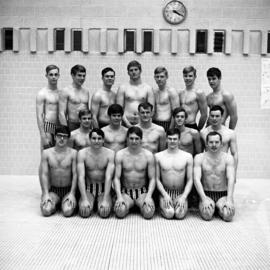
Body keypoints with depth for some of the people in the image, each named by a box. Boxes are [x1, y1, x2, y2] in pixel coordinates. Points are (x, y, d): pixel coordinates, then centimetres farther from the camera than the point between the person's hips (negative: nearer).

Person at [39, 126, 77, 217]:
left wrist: (72, 193, -16)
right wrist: (46, 194, -13)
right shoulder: (46, 153, 0)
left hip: (68, 190, -1)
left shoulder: (73, 153, -4)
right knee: (46, 210, -25)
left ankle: (66, 202, 8)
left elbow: (75, 174, -6)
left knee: (68, 211, -26)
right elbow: (43, 174, -3)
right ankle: (55, 204, 9)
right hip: (52, 190, 1)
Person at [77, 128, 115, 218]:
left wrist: (105, 200, -23)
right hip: (88, 188, 1)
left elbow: (108, 177, -14)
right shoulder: (82, 153, -7)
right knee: (84, 212, -24)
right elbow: (81, 177, -13)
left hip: (104, 188, 0)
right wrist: (84, 199, -23)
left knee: (104, 212, -24)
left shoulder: (110, 153, -8)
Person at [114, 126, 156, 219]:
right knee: (120, 212, -29)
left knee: (149, 213, -27)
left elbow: (152, 179, -1)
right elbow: (117, 178, -3)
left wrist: (148, 196, -15)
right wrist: (119, 197, -16)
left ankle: (141, 205, 9)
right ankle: (127, 205, 8)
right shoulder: (120, 154, -2)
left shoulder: (148, 155, -2)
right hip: (125, 192, 0)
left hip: (142, 192, 0)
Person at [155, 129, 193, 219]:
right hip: (165, 192, 0)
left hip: (181, 193, 0)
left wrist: (183, 196, -11)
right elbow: (157, 179, 2)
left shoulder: (187, 157, 1)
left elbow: (190, 180, 1)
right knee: (169, 213, -25)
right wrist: (165, 195, -10)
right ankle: (163, 205, 9)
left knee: (180, 214, -25)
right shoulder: (158, 156, 1)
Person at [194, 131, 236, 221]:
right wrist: (204, 199, -22)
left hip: (223, 194, 1)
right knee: (207, 214, -29)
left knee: (228, 215, -27)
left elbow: (231, 179, -9)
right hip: (206, 194, 0)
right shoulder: (199, 158, -1)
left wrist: (229, 200, -23)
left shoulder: (228, 158, 0)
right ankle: (211, 206, 7)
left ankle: (220, 208, 9)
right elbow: (196, 179, -10)